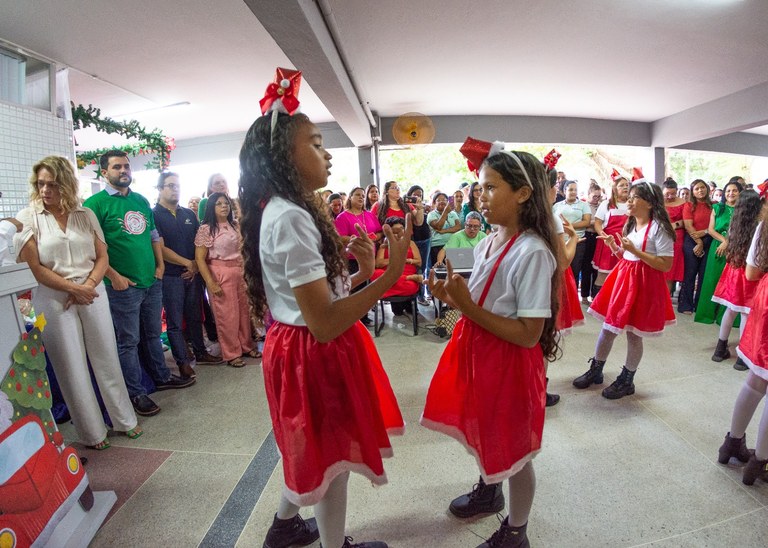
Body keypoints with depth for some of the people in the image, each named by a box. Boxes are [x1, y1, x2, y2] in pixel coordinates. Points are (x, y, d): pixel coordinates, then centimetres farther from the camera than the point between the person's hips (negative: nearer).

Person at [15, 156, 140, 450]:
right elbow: (34, 268, -6)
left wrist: (88, 284, -10)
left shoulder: (85, 215, 5)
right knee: (71, 367, 6)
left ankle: (125, 420, 24)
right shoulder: (27, 218, -2)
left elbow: (102, 256, 5)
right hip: (53, 299, -2)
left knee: (107, 358, 8)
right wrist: (74, 288, -11)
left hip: (92, 293, 2)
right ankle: (92, 433, 20)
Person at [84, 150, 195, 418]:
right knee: (128, 341, 4)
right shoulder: (96, 203, -7)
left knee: (153, 334, 19)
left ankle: (161, 377, 34)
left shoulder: (141, 200, 12)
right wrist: (114, 276, -16)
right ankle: (136, 393, 16)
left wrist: (160, 265, 8)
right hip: (123, 286, -6)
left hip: (152, 281, 6)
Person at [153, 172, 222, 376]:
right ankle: (182, 361, 11)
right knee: (175, 321, 2)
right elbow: (160, 248, -13)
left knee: (195, 316, 14)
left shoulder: (189, 214, 12)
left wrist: (197, 265, -3)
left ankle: (200, 352, 26)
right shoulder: (154, 215, -5)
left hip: (193, 273, 5)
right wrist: (187, 263, -12)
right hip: (170, 276, -5)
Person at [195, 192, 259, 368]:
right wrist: (211, 283, -15)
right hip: (220, 274, -5)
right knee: (226, 315, 1)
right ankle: (231, 354, 15)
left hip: (239, 272, 5)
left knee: (244, 311, 10)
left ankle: (247, 346, 27)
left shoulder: (235, 226, 10)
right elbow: (200, 259, -10)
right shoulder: (206, 229, -7)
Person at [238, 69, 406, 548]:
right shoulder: (291, 219, -25)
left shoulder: (281, 212, 6)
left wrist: (359, 274, 0)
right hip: (316, 355, -10)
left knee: (312, 450, 29)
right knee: (332, 459, 13)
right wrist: (390, 276, -28)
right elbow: (324, 323, -29)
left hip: (301, 348, 10)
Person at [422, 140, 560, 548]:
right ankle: (488, 491, 56)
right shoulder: (489, 241, 1)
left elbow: (529, 335, -25)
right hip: (477, 348, 8)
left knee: (512, 446, 14)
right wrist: (452, 296, -8)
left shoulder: (532, 252, -24)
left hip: (509, 361, -8)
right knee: (483, 431, 27)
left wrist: (466, 306, -27)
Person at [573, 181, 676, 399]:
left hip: (644, 283, -7)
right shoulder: (630, 225, 11)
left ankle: (626, 380, 22)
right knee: (608, 326, 11)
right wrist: (614, 246, 1)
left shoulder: (659, 228, -13)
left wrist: (635, 250, -23)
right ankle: (595, 371, 26)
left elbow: (666, 265, -18)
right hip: (623, 277, 7)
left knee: (633, 333, 4)